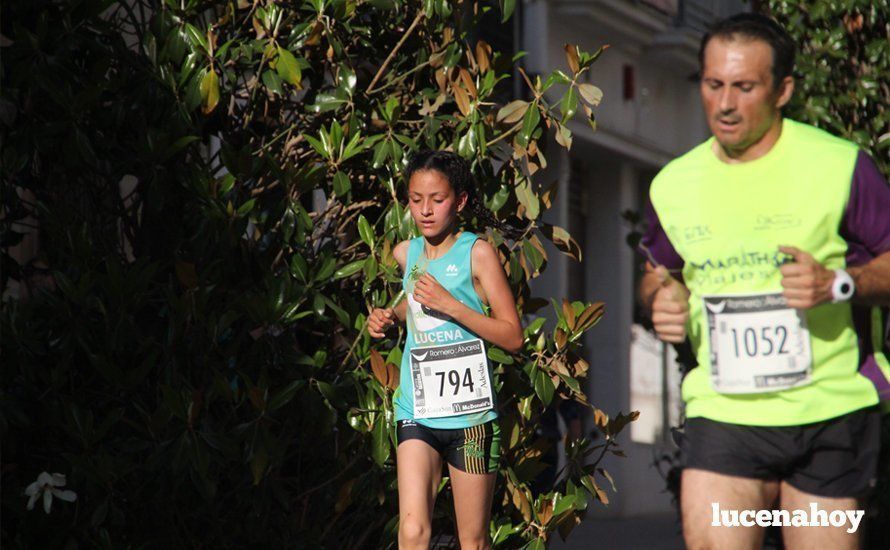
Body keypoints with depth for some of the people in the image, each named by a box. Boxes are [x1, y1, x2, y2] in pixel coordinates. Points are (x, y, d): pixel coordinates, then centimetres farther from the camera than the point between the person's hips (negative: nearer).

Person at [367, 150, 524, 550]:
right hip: (416, 411, 3)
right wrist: (390, 316, 12)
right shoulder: (404, 254, 10)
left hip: (470, 413, -3)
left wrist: (451, 306, -16)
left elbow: (512, 336, -7)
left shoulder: (477, 253, -4)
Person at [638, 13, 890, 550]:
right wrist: (662, 296, 0)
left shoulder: (839, 165, -5)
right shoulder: (675, 184, 7)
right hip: (722, 411, 2)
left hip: (831, 410, -2)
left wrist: (838, 283, -18)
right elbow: (657, 272, 23)